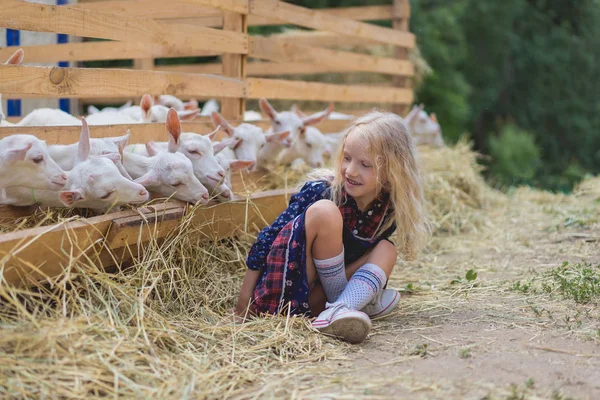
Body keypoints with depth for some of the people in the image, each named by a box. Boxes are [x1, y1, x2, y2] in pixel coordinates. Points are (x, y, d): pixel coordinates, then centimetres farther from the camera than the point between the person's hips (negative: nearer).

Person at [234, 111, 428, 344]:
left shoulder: (389, 210, -3)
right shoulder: (320, 191, -15)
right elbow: (270, 237, -11)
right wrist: (244, 303, -11)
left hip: (316, 295, 5)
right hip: (286, 287, -5)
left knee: (386, 249, -9)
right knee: (324, 211, -24)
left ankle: (338, 309, -33)